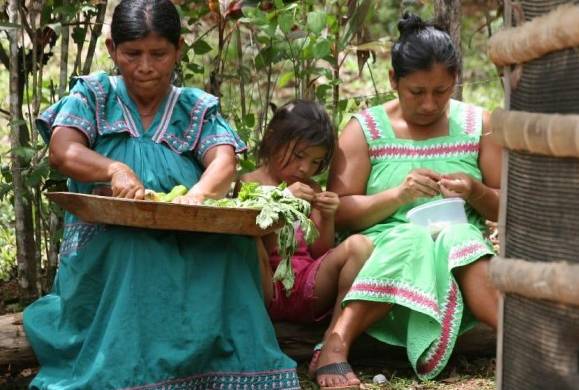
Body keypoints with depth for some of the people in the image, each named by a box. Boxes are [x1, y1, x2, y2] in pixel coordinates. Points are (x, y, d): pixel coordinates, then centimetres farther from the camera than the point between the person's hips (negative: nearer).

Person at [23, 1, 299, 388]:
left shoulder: (199, 108, 12)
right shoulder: (94, 95, 10)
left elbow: (224, 162, -8)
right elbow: (63, 151, -9)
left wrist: (198, 195, -34)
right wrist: (115, 169, -31)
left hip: (187, 248, 1)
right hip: (105, 249, -1)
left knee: (231, 240, -30)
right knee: (129, 252, -36)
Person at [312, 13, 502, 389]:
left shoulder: (477, 124, 8)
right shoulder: (365, 129, 3)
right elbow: (339, 213, -3)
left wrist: (475, 191, -12)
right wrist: (398, 195, -18)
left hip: (463, 244, 1)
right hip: (384, 246, -1)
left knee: (453, 239, -34)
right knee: (416, 243, -36)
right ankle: (335, 345, -44)